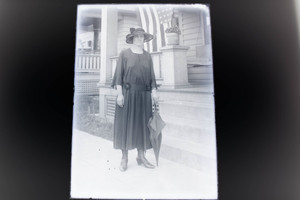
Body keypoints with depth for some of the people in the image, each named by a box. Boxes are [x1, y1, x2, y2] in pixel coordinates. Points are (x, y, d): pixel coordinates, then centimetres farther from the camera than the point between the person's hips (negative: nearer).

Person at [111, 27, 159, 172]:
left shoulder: (147, 56, 13)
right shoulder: (124, 54, 4)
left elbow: (151, 76, 12)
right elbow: (119, 74, -2)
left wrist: (153, 92, 1)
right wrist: (119, 93, -11)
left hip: (144, 95, 4)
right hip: (127, 93, -3)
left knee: (142, 124, 7)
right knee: (125, 124, 0)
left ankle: (141, 156, 20)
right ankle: (124, 158, 11)